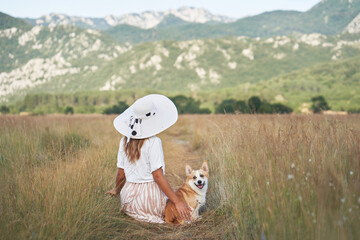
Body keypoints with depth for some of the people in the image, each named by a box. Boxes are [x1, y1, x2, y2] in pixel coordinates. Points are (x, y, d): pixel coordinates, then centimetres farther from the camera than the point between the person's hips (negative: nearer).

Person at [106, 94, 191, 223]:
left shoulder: (125, 141, 0)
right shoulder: (153, 142, -17)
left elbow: (121, 174, 5)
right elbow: (157, 176, -19)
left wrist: (116, 190, 26)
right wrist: (177, 202, -17)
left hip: (128, 195, 7)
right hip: (150, 196, -7)